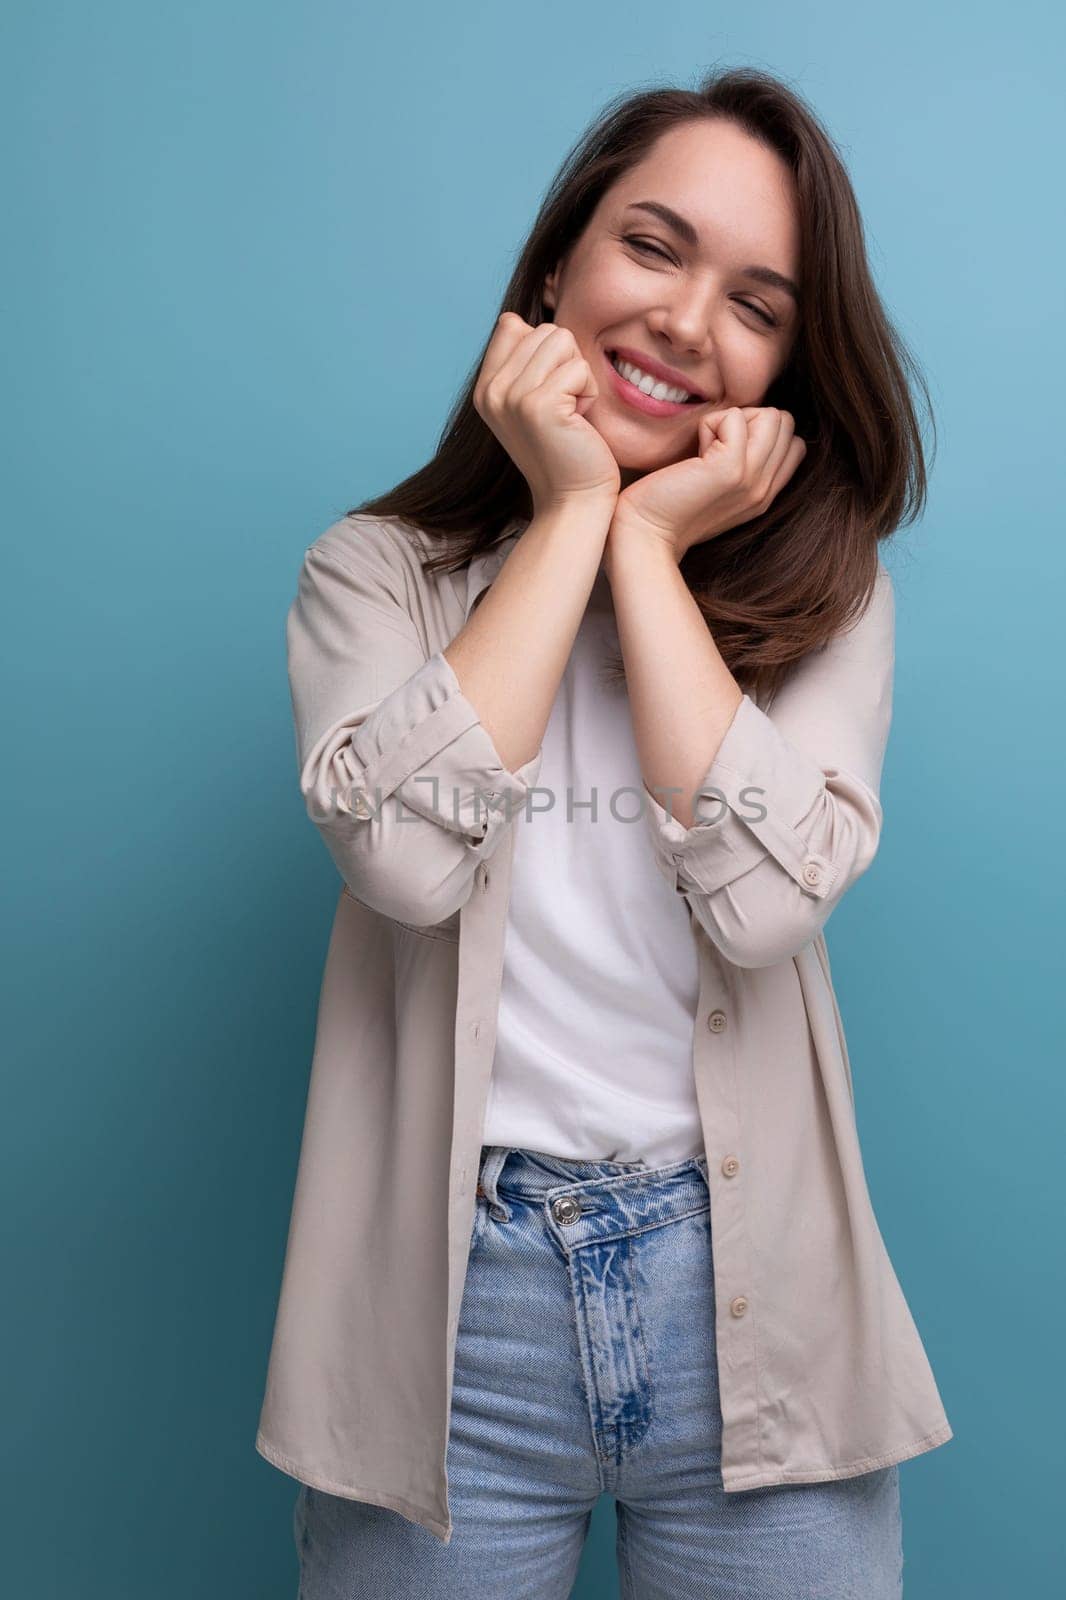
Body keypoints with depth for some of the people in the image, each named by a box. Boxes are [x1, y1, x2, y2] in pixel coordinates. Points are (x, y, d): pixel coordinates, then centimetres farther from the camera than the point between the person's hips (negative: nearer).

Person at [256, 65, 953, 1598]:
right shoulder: (378, 565, 1)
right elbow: (408, 853, -18)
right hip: (451, 1291, 0)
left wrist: (648, 540, -10)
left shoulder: (828, 587, 3)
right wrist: (572, 509, -11)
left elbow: (766, 896, -14)